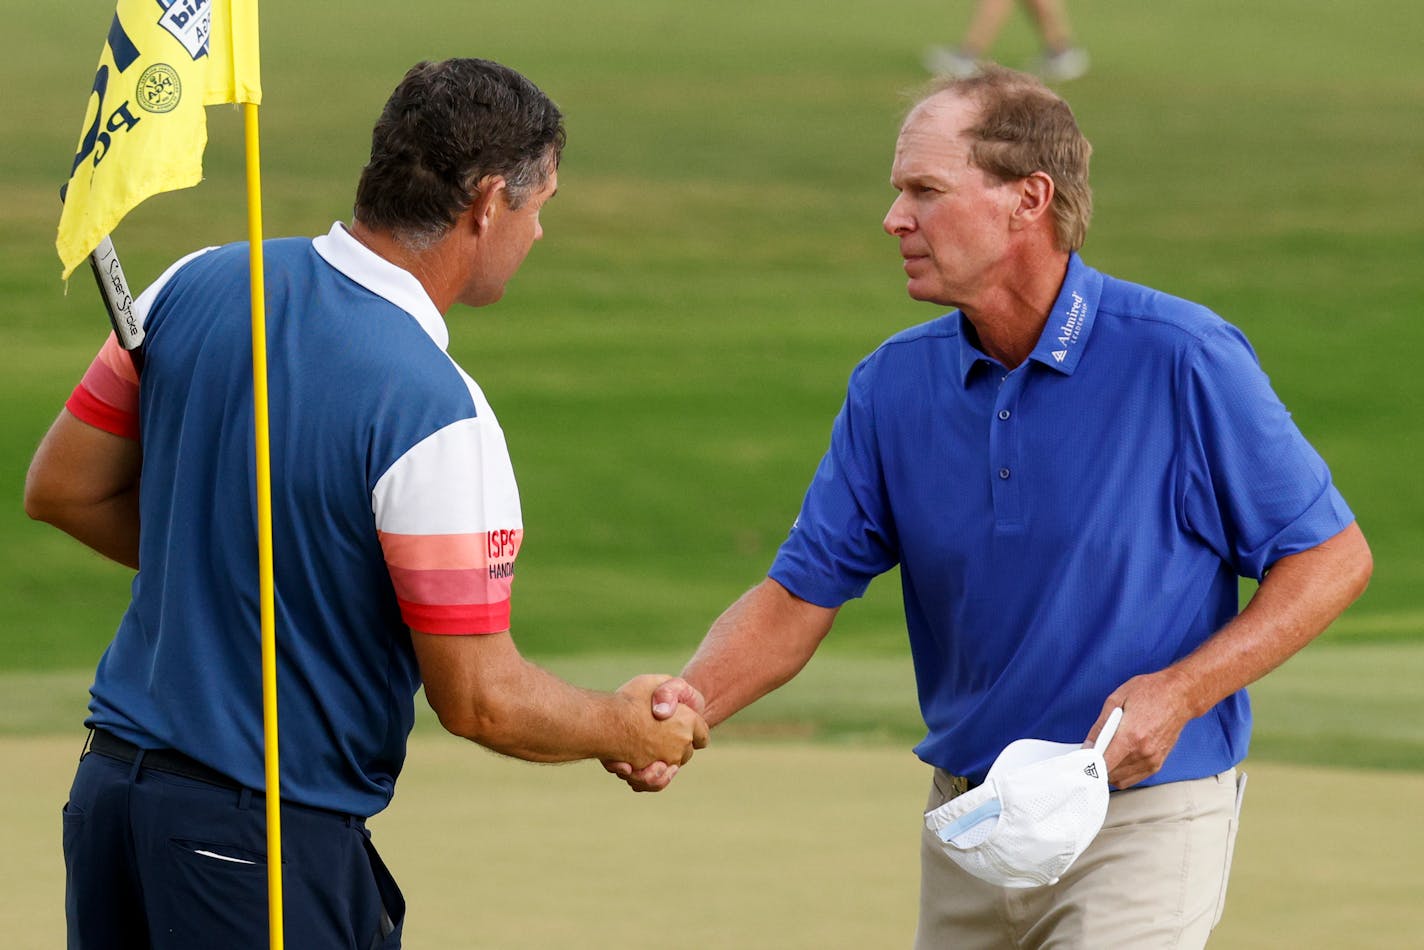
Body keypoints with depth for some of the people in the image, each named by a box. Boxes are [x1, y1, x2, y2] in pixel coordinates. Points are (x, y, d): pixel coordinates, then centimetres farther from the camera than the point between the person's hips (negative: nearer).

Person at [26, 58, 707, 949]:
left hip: (111, 779, 7)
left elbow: (63, 488, 11)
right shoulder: (437, 415, -20)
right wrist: (626, 729, 1)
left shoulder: (198, 285, 0)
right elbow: (480, 700, -17)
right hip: (276, 840, -7)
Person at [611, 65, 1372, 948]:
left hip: (1142, 819, -5)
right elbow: (798, 596, 2)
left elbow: (1333, 558, -7)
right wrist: (689, 702, -18)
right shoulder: (893, 385, 2)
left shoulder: (1183, 360, -13)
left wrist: (1179, 692, -20)